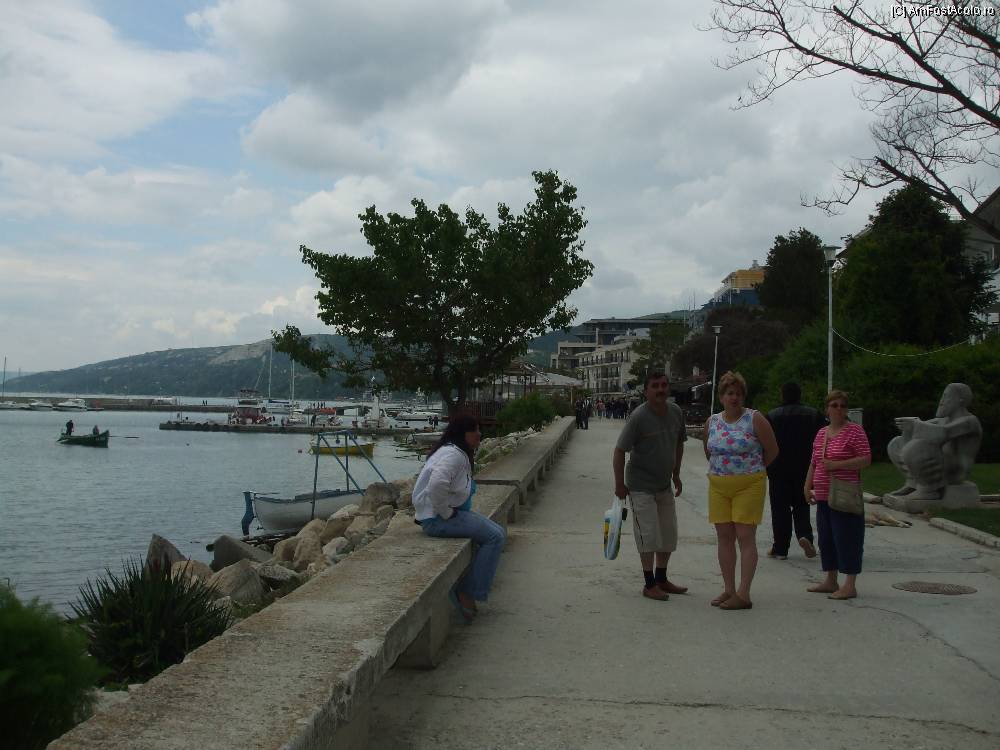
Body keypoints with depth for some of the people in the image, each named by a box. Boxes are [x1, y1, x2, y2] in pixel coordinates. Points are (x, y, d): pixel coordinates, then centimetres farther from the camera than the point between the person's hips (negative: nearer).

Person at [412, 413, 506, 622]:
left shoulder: (460, 453, 14)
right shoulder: (453, 454, -19)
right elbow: (436, 485, -36)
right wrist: (446, 513, -23)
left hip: (449, 512, 11)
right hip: (436, 518, -11)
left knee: (499, 533, 6)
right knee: (494, 537, -15)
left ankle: (466, 591, 6)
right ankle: (468, 593, -7)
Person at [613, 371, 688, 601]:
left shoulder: (676, 412, 0)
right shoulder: (638, 417, -20)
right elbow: (619, 451, -16)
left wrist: (676, 475, 17)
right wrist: (620, 484, -14)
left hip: (665, 485, 7)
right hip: (641, 486, -7)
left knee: (669, 534, 13)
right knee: (648, 535, -5)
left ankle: (661, 579, 28)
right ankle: (649, 584, 7)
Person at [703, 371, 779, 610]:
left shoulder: (755, 419, -6)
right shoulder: (712, 422, 7)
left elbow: (772, 451, 0)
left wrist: (753, 470, 8)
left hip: (749, 486, -5)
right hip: (718, 486, 5)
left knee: (745, 537, -6)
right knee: (724, 537, 6)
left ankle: (743, 594, -4)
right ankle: (728, 589, 14)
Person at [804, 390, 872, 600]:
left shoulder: (854, 431, -6)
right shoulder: (821, 433, 15)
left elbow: (866, 459, -13)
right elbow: (814, 463, 21)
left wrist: (836, 464, -18)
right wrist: (807, 486, 13)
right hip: (823, 497, 8)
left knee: (846, 539, -6)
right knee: (826, 539, 13)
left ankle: (850, 586, 0)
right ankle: (831, 581, 24)